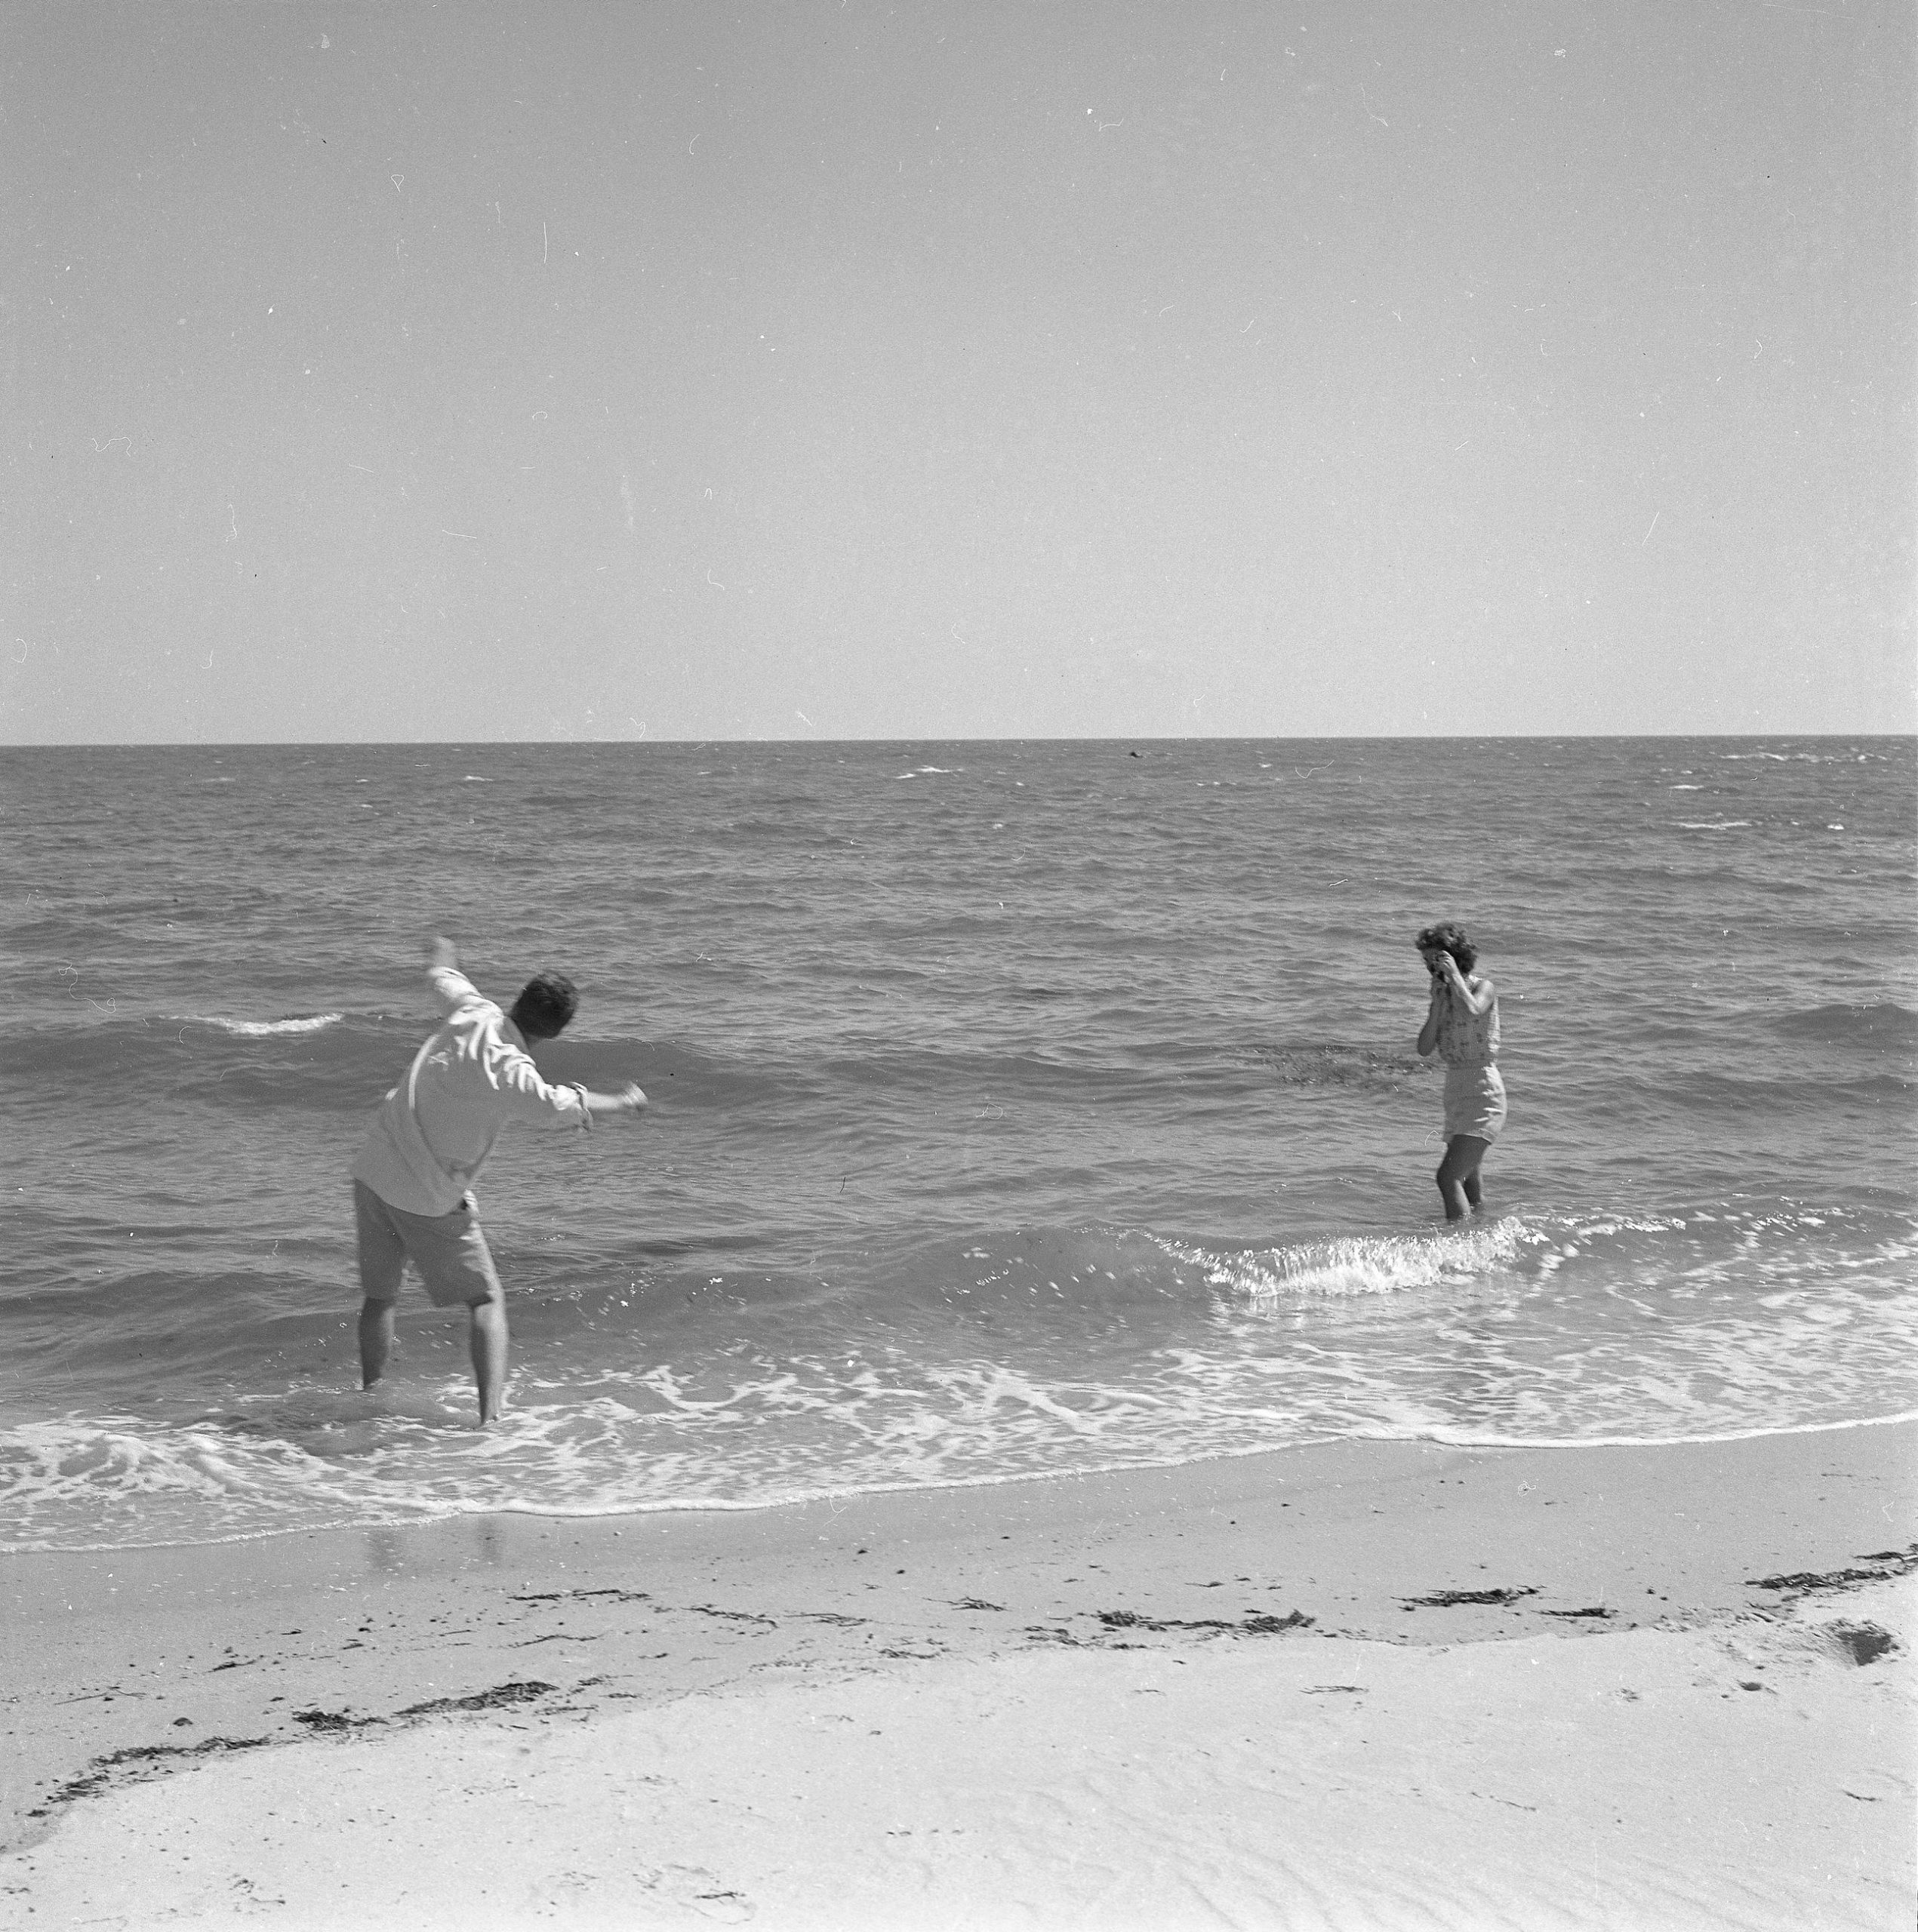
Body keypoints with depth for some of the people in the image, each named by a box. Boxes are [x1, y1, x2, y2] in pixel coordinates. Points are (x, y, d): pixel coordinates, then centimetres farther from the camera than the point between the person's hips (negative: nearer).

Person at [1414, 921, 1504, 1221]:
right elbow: (1424, 1050, 2)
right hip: (1455, 1092, 8)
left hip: (1483, 1094, -8)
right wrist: (1438, 1001, -5)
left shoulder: (1483, 987, -6)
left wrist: (1454, 976, -20)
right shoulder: (1442, 994, 11)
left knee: (1448, 1176, -20)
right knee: (1467, 1180, 17)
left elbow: (1472, 1011, -31)